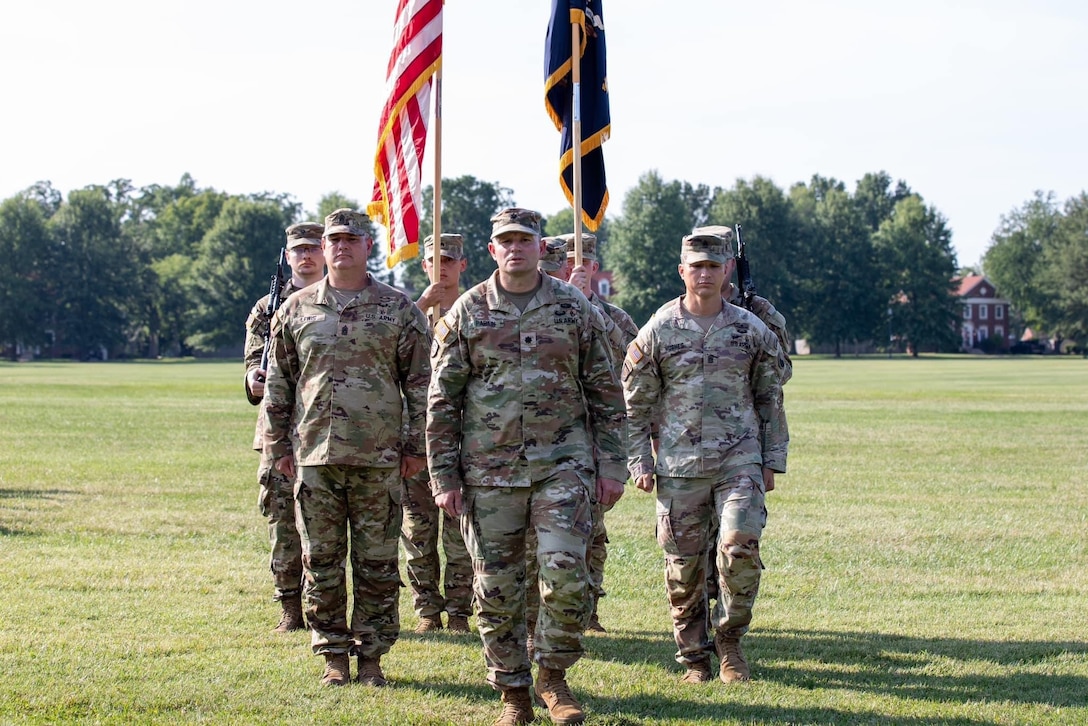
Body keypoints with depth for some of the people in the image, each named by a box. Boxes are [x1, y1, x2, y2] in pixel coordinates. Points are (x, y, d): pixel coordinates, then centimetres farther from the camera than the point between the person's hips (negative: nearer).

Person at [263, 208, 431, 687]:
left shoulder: (399, 309, 4)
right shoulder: (297, 309, 8)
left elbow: (419, 382, 4)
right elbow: (278, 381, 12)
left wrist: (416, 446, 0)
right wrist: (278, 445, 8)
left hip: (379, 457, -1)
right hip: (314, 455, 1)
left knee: (377, 563, 3)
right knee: (321, 562, 5)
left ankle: (371, 656, 12)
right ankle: (333, 656, 14)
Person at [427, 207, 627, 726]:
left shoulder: (574, 309, 5)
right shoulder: (466, 313, 4)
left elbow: (605, 392, 9)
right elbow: (442, 400, 5)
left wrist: (611, 465, 3)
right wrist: (443, 477, 0)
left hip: (562, 461, 0)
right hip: (489, 468, 1)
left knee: (565, 571, -13)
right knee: (496, 587, 3)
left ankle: (553, 677, 8)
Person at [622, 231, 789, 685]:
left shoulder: (752, 331, 6)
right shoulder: (657, 332, 3)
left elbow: (770, 400, 12)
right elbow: (635, 404, 7)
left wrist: (772, 461, 9)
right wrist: (639, 462, 1)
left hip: (740, 460, 0)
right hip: (679, 466, 0)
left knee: (740, 548, -16)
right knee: (683, 564, 3)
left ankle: (729, 641, 5)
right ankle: (693, 658, 17)